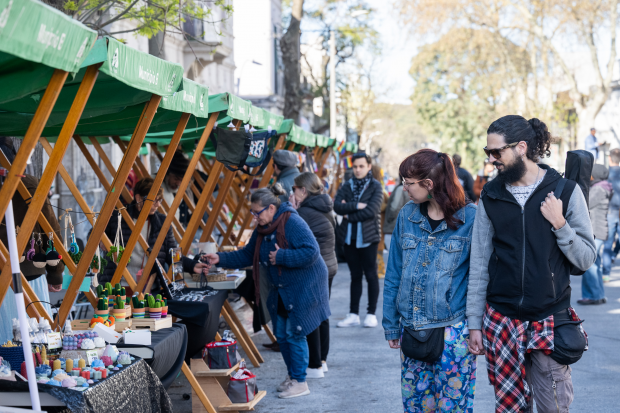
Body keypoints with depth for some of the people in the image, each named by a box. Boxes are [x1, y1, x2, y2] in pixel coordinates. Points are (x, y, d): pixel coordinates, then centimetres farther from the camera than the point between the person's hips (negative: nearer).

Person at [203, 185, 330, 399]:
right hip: (282, 289, 9)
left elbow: (311, 251, -29)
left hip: (304, 287, -9)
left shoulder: (292, 223, -21)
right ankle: (292, 375, 29)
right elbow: (246, 255, 14)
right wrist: (220, 259, 3)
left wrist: (281, 257, -26)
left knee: (295, 333, -5)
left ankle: (300, 382, 6)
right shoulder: (263, 229, 6)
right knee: (282, 334, 12)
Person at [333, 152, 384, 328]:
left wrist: (349, 215, -9)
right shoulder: (346, 186, 8)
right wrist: (356, 205, -18)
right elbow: (337, 206, -7)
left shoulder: (375, 186, -3)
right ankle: (353, 314, 13)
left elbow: (371, 211, -16)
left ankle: (371, 314, 10)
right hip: (350, 237, 4)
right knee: (355, 276, 9)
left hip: (368, 236, -4)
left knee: (371, 275, 2)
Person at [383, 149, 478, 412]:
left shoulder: (470, 218, -8)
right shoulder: (407, 216, 5)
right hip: (412, 329, 4)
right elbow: (393, 276, 10)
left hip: (454, 330, -4)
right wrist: (391, 325, 10)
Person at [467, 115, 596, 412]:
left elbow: (586, 259, -2)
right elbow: (479, 264, 6)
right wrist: (474, 323, 4)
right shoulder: (491, 196, 3)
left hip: (550, 321, -2)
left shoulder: (565, 190, -3)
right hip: (501, 322, 2)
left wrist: (559, 224, -16)